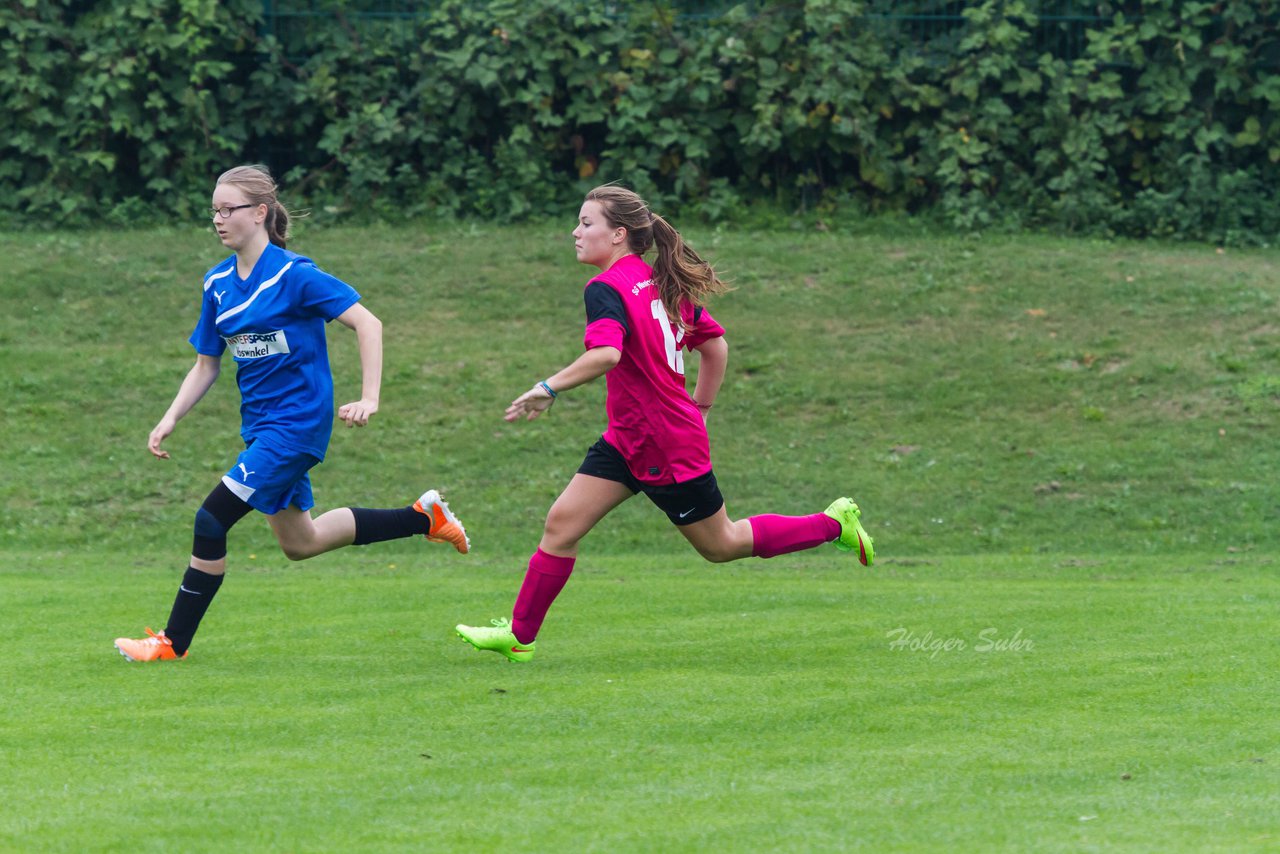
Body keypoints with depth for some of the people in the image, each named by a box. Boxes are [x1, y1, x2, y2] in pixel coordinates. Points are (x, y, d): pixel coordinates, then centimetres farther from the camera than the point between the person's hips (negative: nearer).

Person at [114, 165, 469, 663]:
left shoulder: (294, 275, -16)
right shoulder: (218, 284, 6)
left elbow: (367, 323, -16)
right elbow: (206, 365, 14)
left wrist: (369, 398, -24)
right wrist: (170, 420, 2)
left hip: (296, 424, -9)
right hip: (261, 428, 9)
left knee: (212, 519, -15)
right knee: (298, 543, 18)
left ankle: (174, 642, -5)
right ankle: (423, 517, 31)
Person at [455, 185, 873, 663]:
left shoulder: (607, 288, -20)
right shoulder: (666, 283, 7)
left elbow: (606, 354, -39)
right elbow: (716, 346, 14)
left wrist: (548, 389, -33)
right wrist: (698, 411, 22)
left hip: (669, 452, -9)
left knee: (721, 546, 8)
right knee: (561, 523, 1)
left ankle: (835, 523, 20)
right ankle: (519, 636, 4)